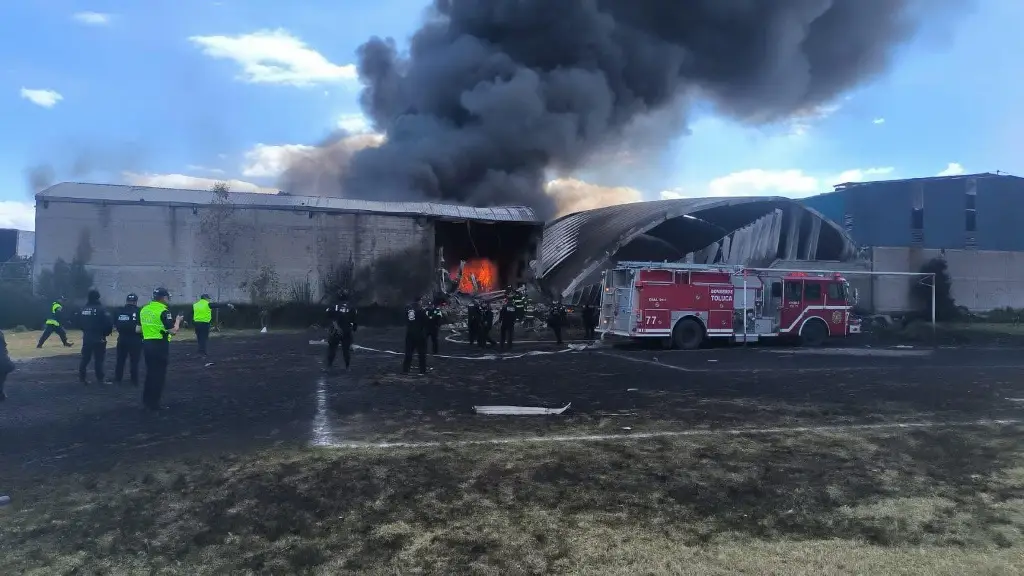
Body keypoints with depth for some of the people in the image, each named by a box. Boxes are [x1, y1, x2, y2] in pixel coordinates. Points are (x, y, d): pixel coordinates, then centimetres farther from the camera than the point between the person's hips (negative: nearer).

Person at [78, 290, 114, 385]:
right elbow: (108, 323, -19)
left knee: (85, 358, 13)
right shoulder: (101, 309, -14)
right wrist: (107, 333, -1)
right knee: (98, 359, 0)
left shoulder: (83, 309, 4)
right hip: (99, 338, -5)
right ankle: (100, 378, 3)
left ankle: (81, 377, 16)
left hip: (86, 337, 5)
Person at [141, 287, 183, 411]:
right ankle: (154, 403, 7)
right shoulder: (163, 311, -15)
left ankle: (147, 400, 25)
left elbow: (146, 326, 18)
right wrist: (177, 321, 0)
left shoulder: (144, 309, 8)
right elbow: (173, 330, -17)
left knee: (150, 372, 19)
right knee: (159, 374, 3)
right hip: (160, 345, -7)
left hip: (147, 343, 7)